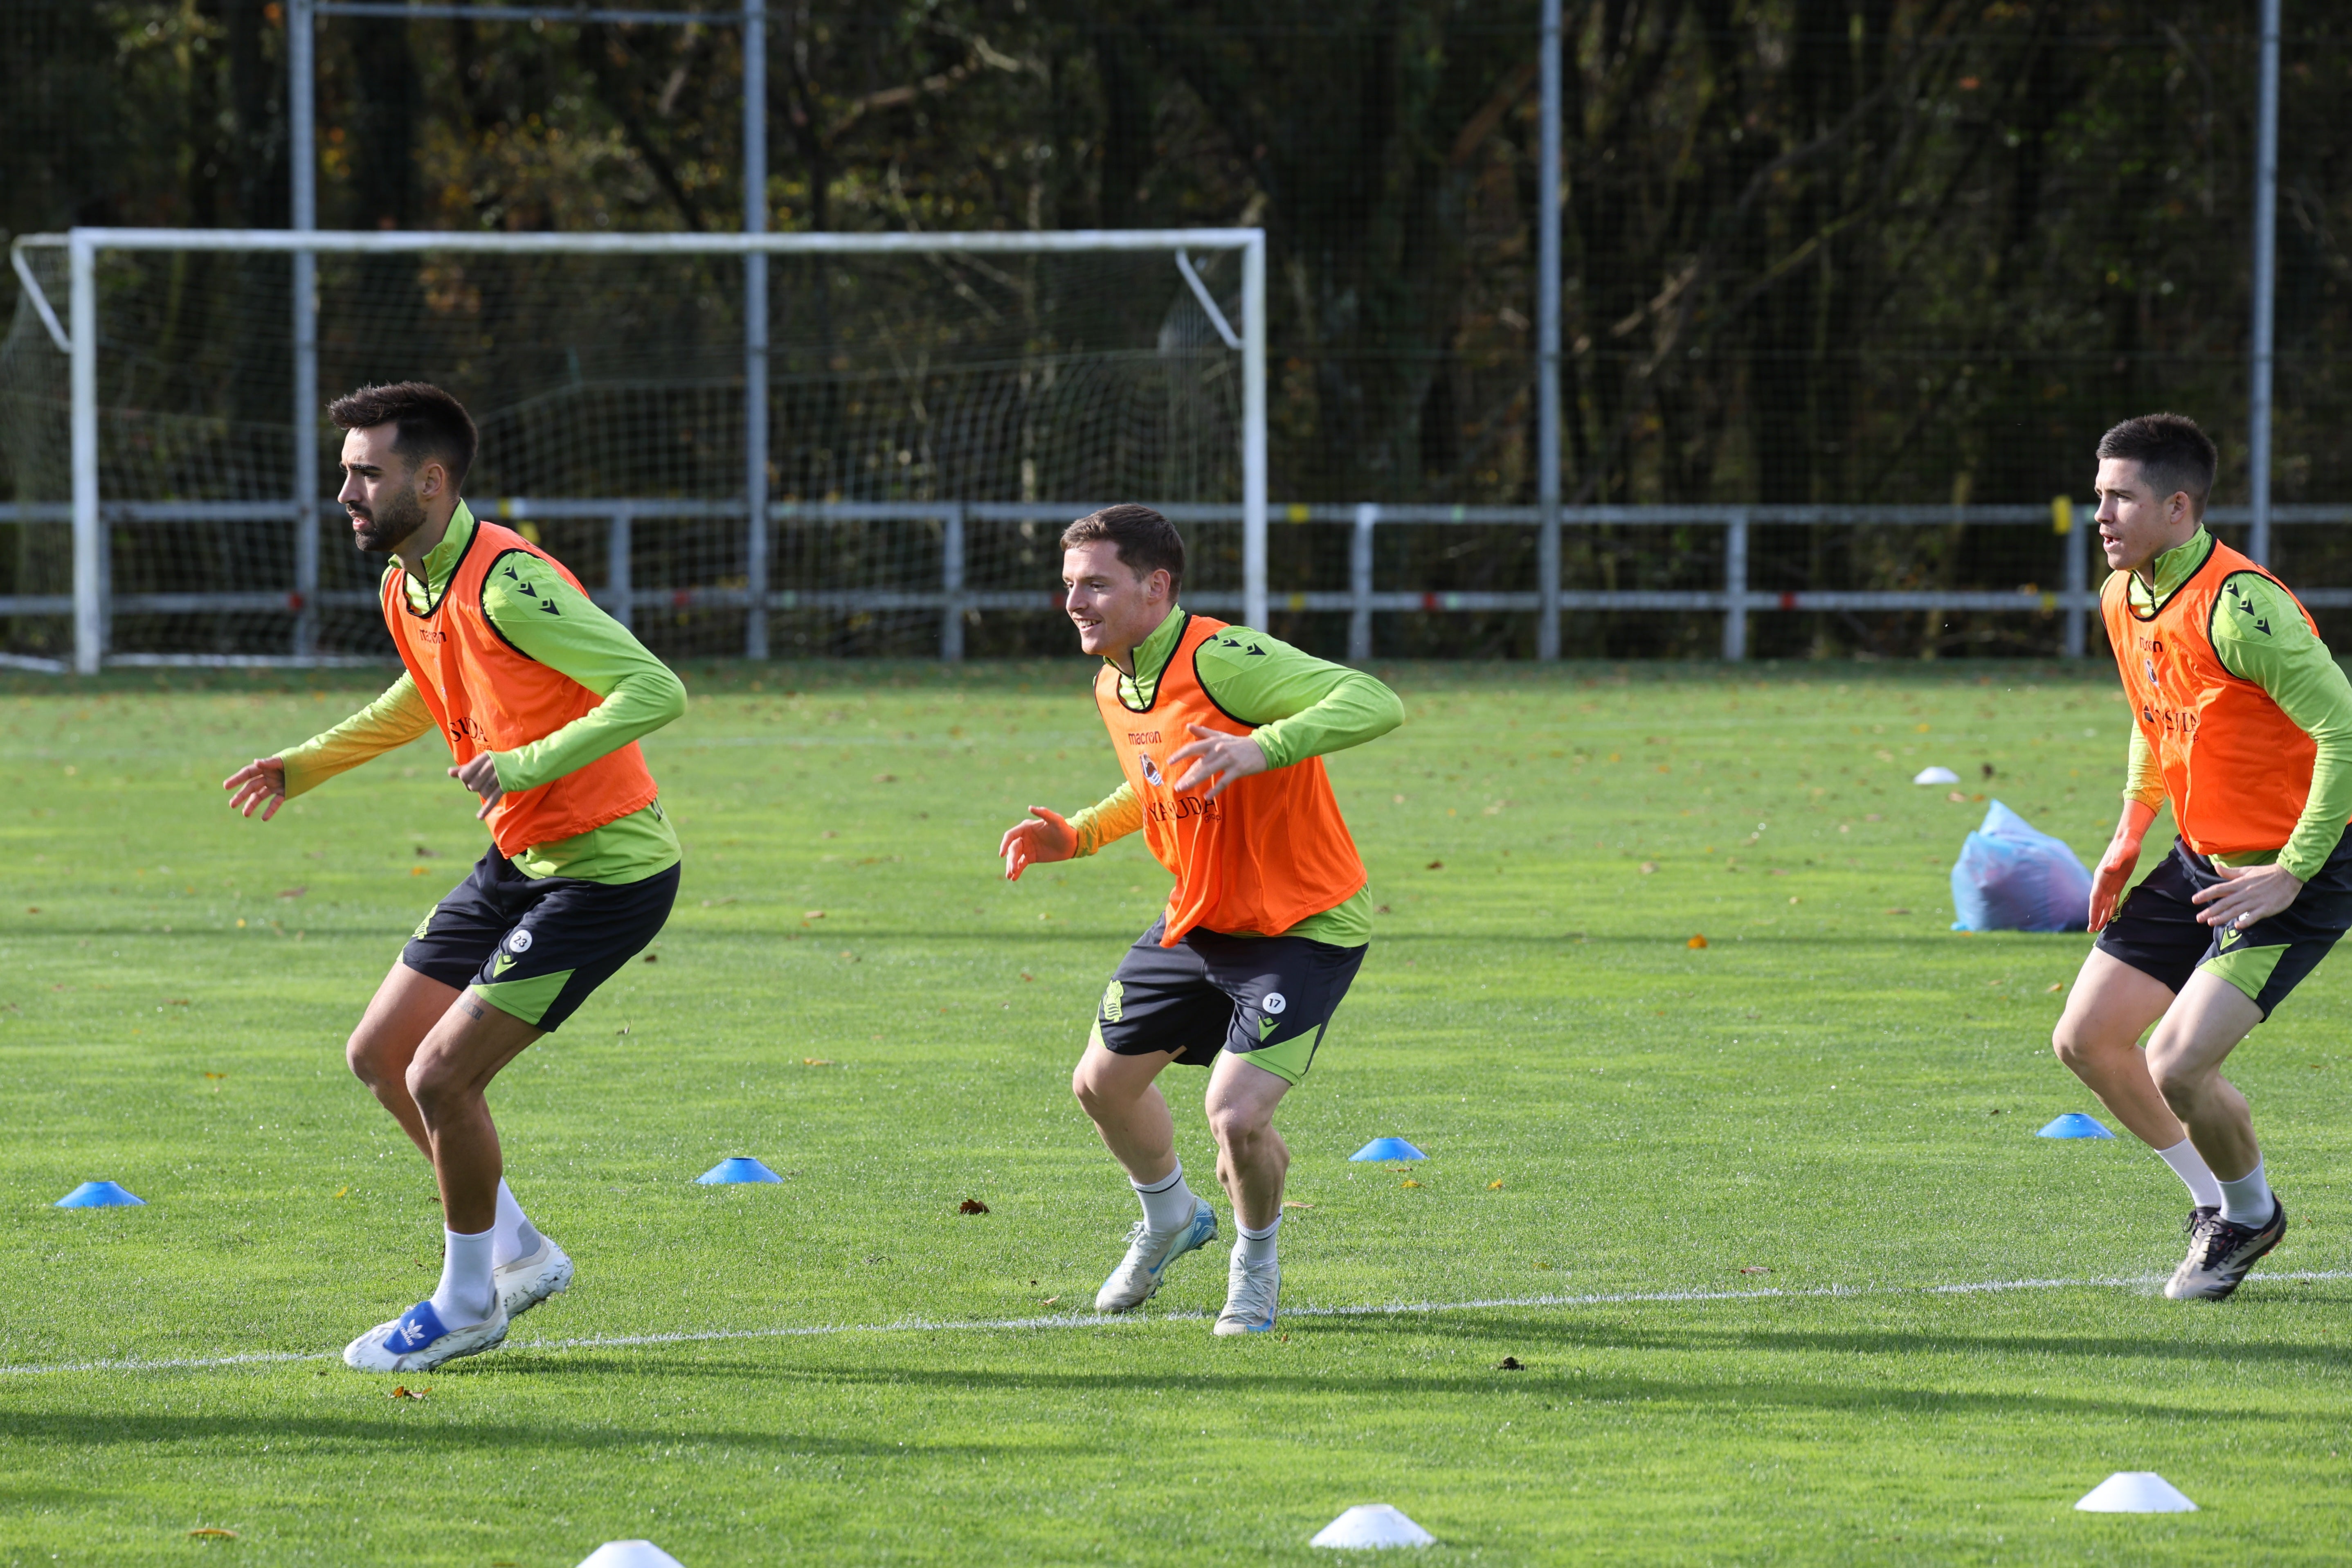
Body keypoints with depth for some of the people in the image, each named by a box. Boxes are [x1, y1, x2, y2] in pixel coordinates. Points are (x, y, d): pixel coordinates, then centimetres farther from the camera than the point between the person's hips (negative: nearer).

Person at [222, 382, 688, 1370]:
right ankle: (519, 1253, 27)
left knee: (440, 1077, -11)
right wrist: (304, 767, 30)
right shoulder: (405, 587, 5)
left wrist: (528, 763, -38)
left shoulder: (507, 584, -25)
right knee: (381, 1057, 12)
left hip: (607, 872, -10)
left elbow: (655, 691, -31)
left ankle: (468, 1303, 10)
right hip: (519, 860, 10)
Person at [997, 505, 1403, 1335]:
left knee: (1237, 1117, -19)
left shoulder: (1221, 659, -27)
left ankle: (1256, 1263, 14)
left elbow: (1376, 703, -37)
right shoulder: (1114, 689, 1)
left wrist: (1262, 748, -50)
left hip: (1303, 929, -9)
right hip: (1196, 920, 9)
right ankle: (1169, 1218, 47)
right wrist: (1078, 835, 6)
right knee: (1103, 1082, 16)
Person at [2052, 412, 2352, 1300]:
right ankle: (2215, 1201, 26)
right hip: (2201, 859, 9)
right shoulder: (2123, 599, 2)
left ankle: (2250, 1215, 12)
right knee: (2086, 1041, 7)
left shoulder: (2239, 607, -26)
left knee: (2177, 1067, -18)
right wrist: (2132, 830, 14)